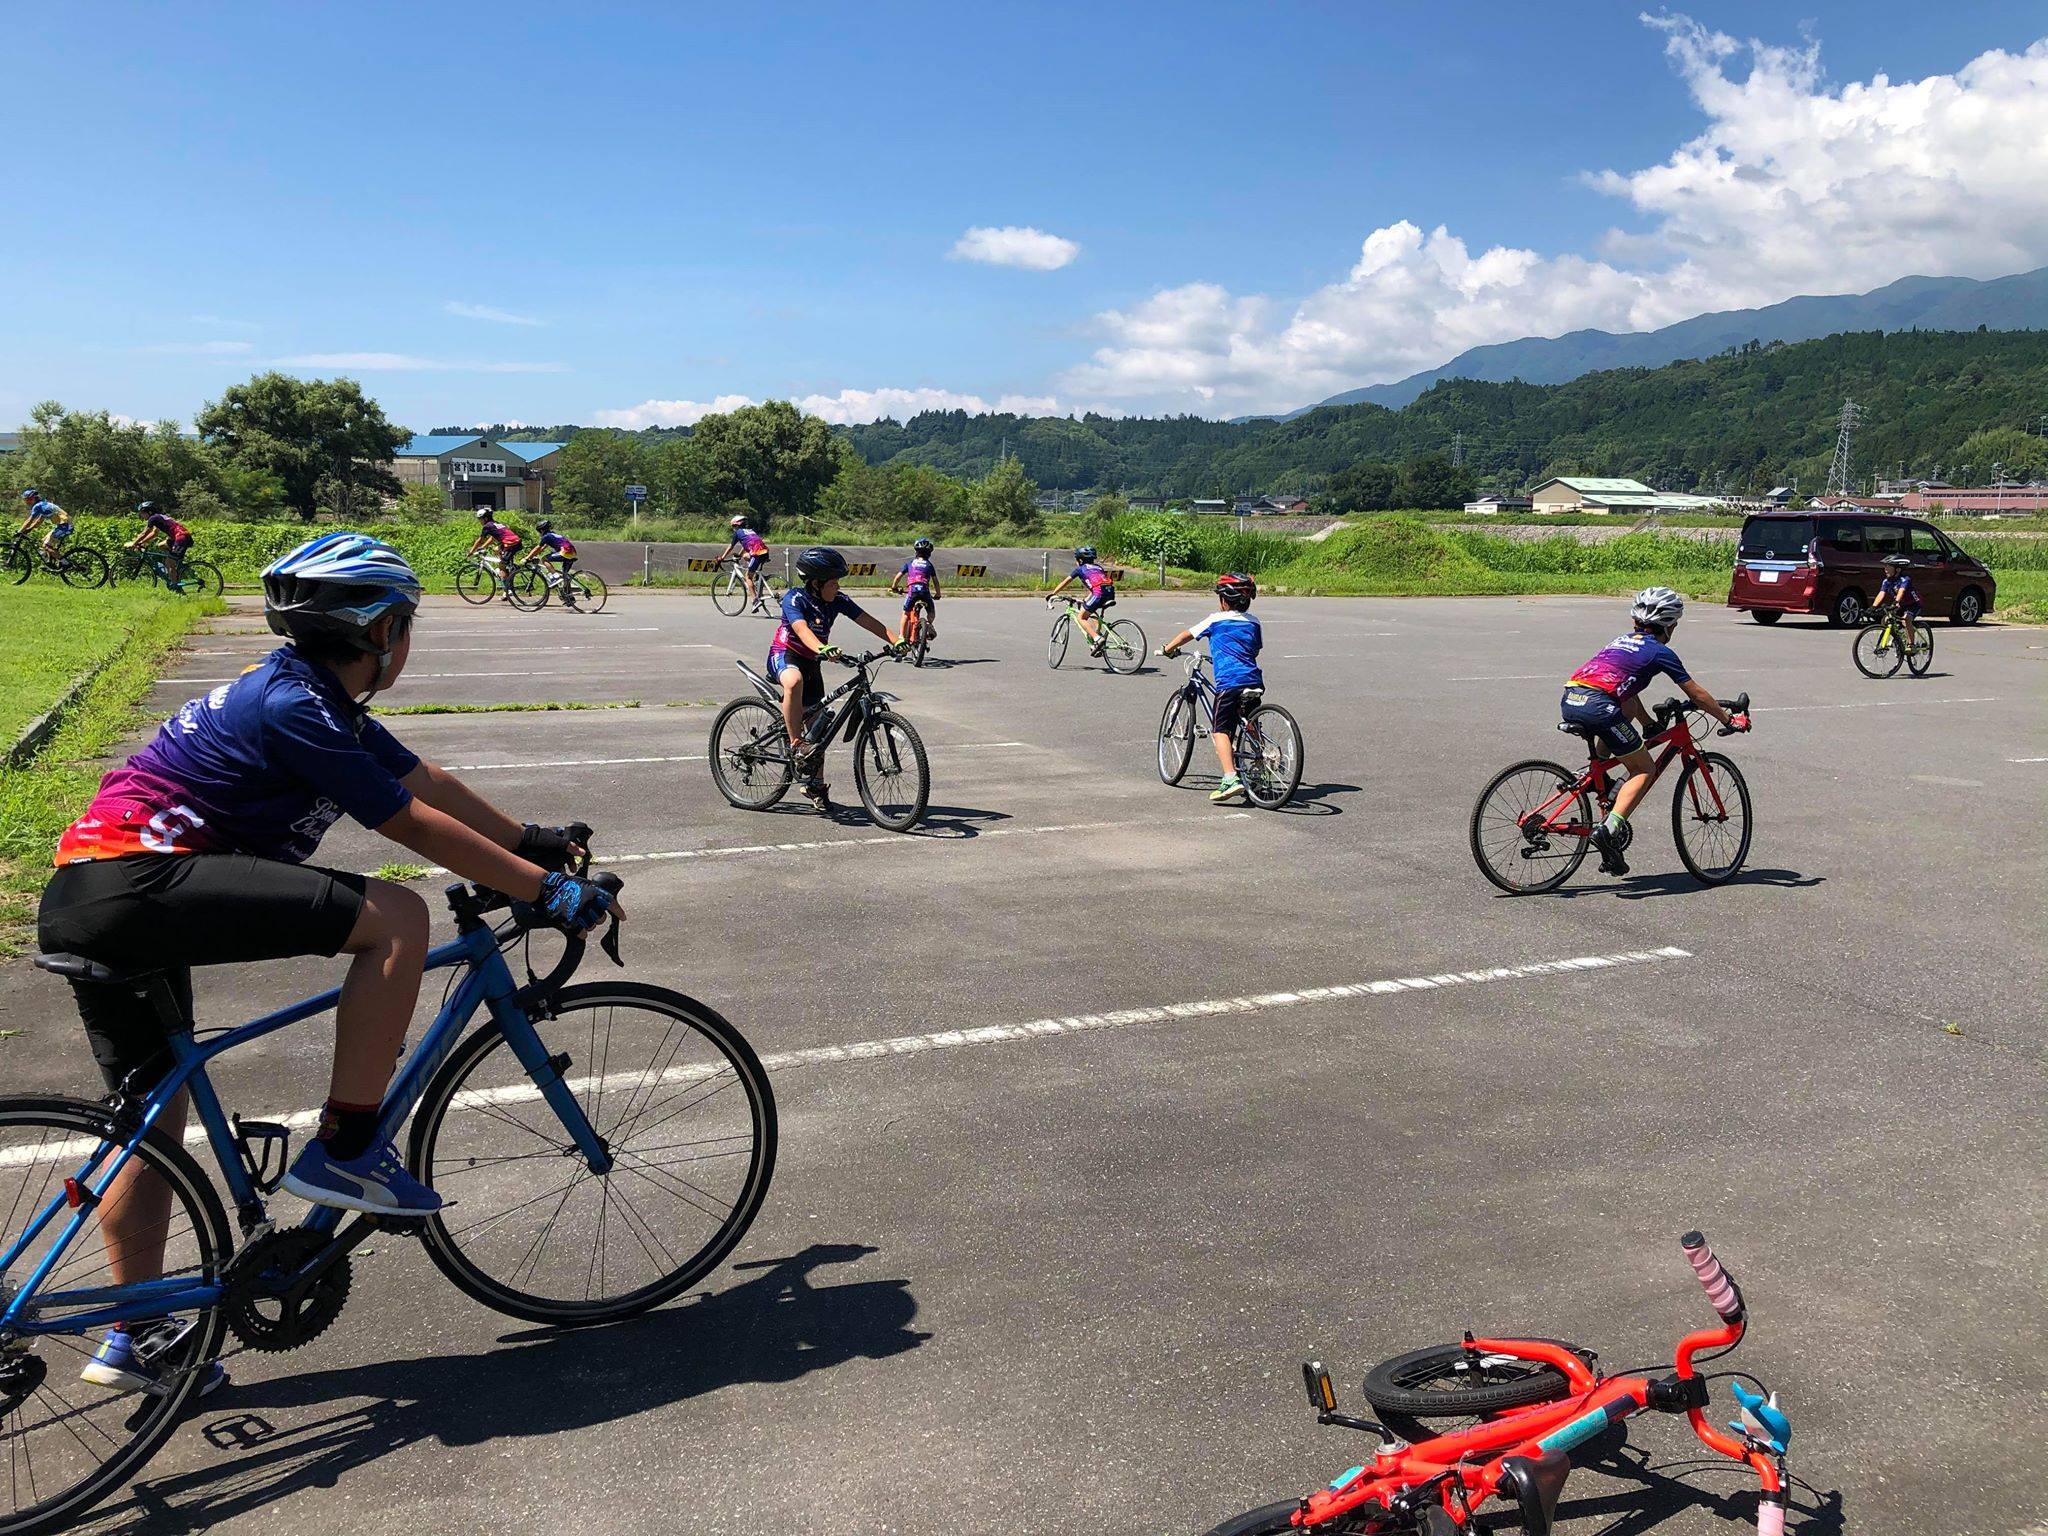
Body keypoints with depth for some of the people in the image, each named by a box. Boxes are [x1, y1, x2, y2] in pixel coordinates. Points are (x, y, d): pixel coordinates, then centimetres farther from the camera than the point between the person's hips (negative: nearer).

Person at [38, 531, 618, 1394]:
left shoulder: (315, 699, 15)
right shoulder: (296, 708, -15)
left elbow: (429, 782, 20)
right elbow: (416, 825, -16)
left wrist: (533, 842, 26)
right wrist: (546, 889, -11)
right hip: (138, 880, -11)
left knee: (156, 1117, 21)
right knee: (395, 919, -19)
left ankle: (134, 1336, 33)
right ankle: (345, 1150, -9)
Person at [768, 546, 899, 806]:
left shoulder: (838, 601, -7)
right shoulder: (794, 598, -21)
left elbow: (869, 621, -14)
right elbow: (801, 629, -38)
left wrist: (896, 642, -28)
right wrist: (822, 649, -57)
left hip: (811, 662, 6)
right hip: (784, 655, -6)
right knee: (794, 681, -42)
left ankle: (813, 783, 19)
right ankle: (795, 746, -32)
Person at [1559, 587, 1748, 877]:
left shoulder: (1622, 640, 30)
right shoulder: (1660, 651, 10)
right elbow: (1697, 695, 15)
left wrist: (1650, 724, 50)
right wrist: (1730, 720, 28)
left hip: (1568, 700, 7)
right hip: (1596, 705, -7)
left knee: (1628, 706, 37)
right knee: (1645, 769, 7)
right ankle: (1610, 829, -13)